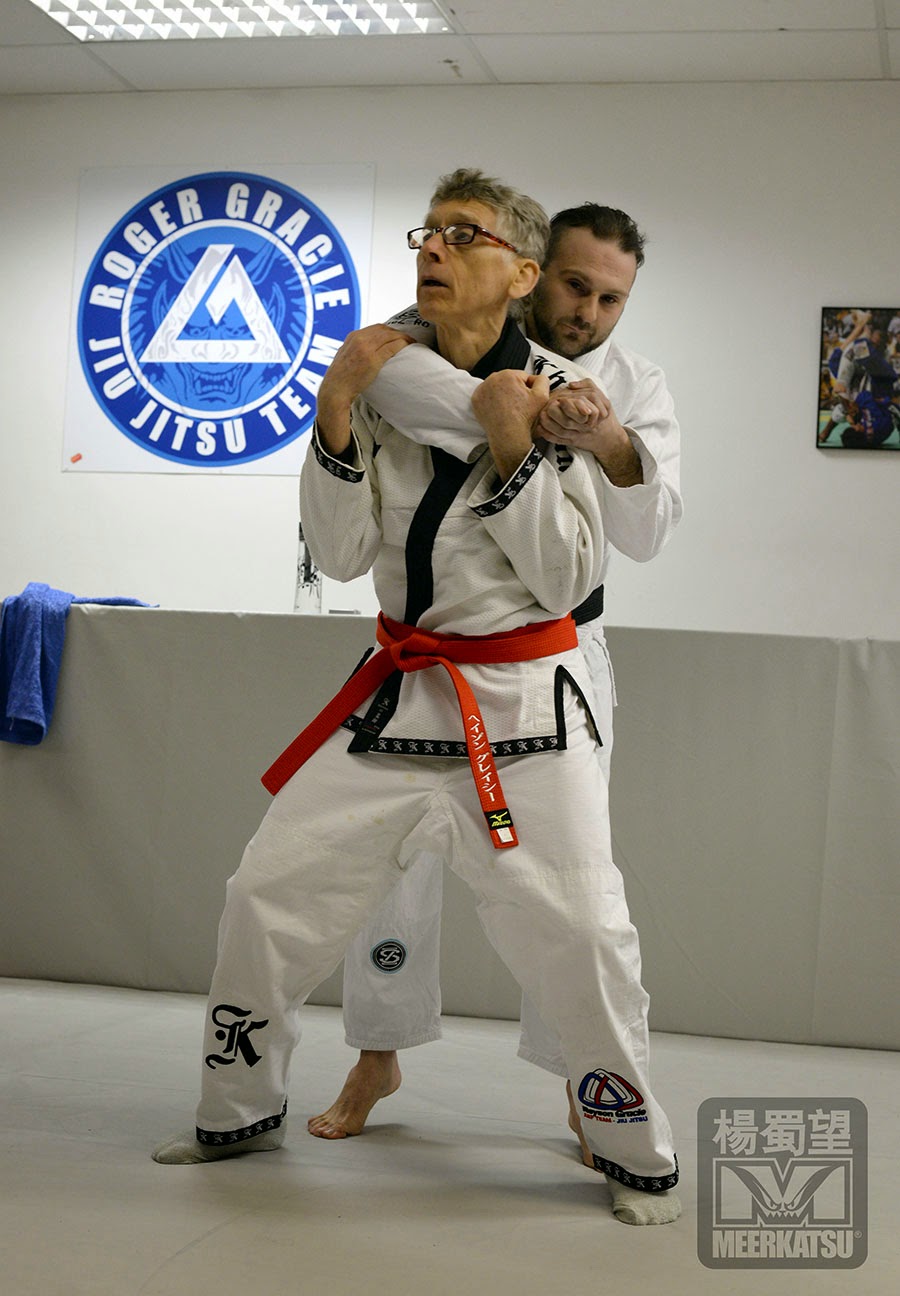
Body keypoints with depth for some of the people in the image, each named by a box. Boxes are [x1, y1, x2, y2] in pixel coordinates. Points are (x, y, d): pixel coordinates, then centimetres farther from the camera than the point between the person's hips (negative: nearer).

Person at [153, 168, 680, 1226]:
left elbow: (566, 580, -10)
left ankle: (637, 1155, 18)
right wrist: (335, 414, -13)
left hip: (522, 705, -4)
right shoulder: (384, 378, 3)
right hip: (400, 693, 4)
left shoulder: (553, 395, -6)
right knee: (267, 897, 6)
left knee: (579, 937, -7)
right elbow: (340, 555, -2)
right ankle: (241, 1113, 29)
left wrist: (513, 448, -19)